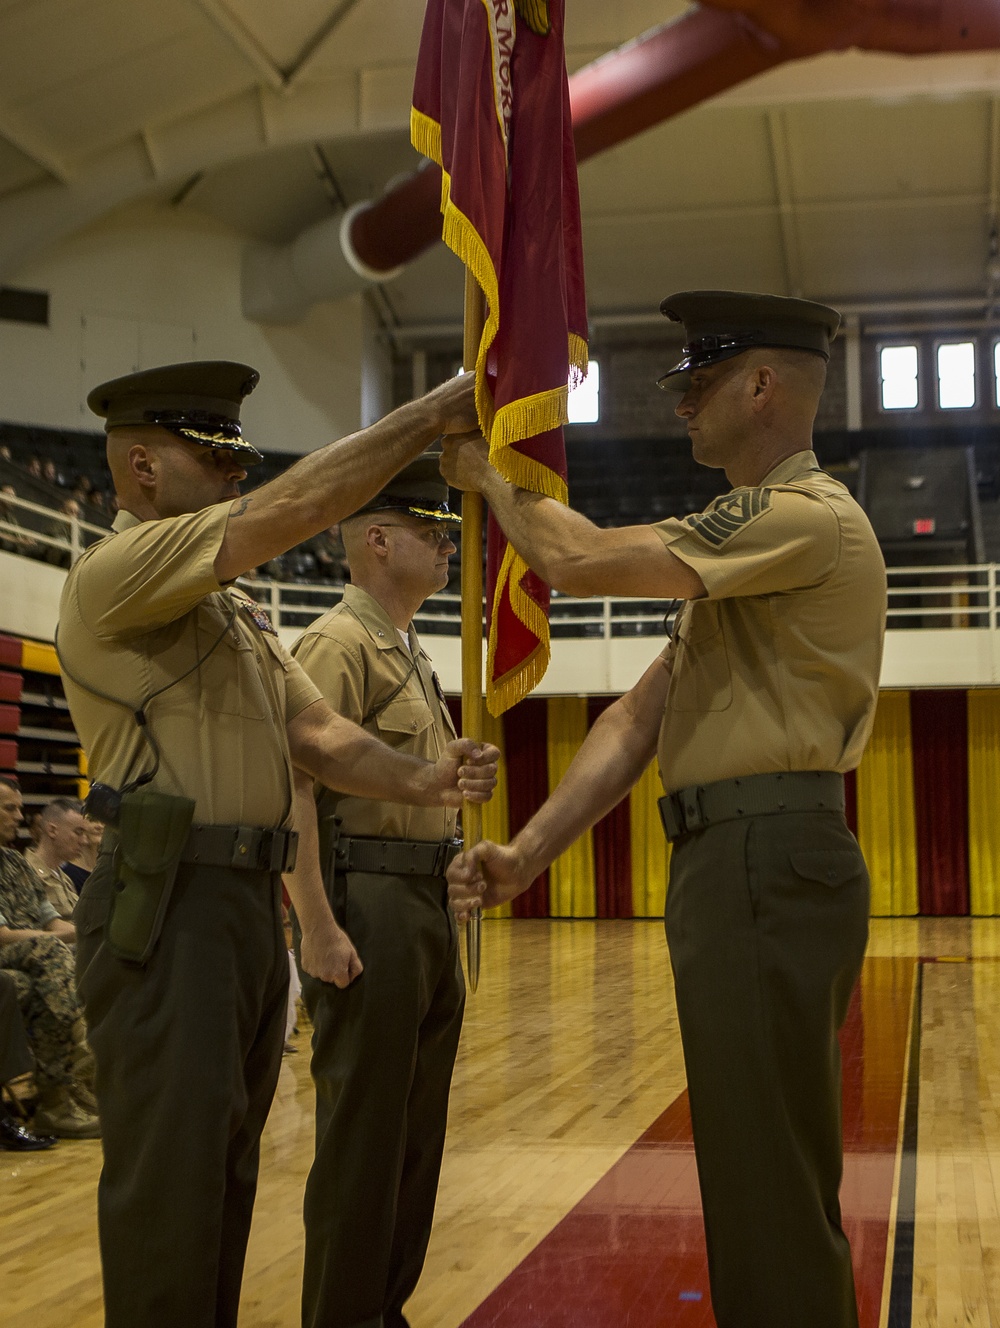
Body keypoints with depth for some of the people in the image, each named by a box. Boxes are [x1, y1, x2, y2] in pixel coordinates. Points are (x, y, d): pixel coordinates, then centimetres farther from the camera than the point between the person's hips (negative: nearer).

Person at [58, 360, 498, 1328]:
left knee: (225, 1174, 15)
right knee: (169, 1179, -6)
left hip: (251, 909, 9)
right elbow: (294, 509, -18)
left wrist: (421, 782, -6)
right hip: (167, 910, -9)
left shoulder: (240, 621, 22)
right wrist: (436, 411, -13)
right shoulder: (118, 574, -8)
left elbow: (318, 738, 13)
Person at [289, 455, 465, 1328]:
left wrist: (447, 917, 19)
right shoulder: (339, 643, -9)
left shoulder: (412, 654, 19)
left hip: (432, 904, 9)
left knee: (416, 1125, 14)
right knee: (363, 1130, -2)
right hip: (372, 902, -9)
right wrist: (320, 928, -24)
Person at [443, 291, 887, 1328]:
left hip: (768, 870, -10)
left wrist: (489, 478, 2)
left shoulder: (807, 516, -12)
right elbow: (643, 712, 14)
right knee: (764, 1177, 19)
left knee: (772, 1194, -4)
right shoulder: (748, 535, 21)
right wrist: (528, 852, 5)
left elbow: (576, 560, -18)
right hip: (732, 869, 10)